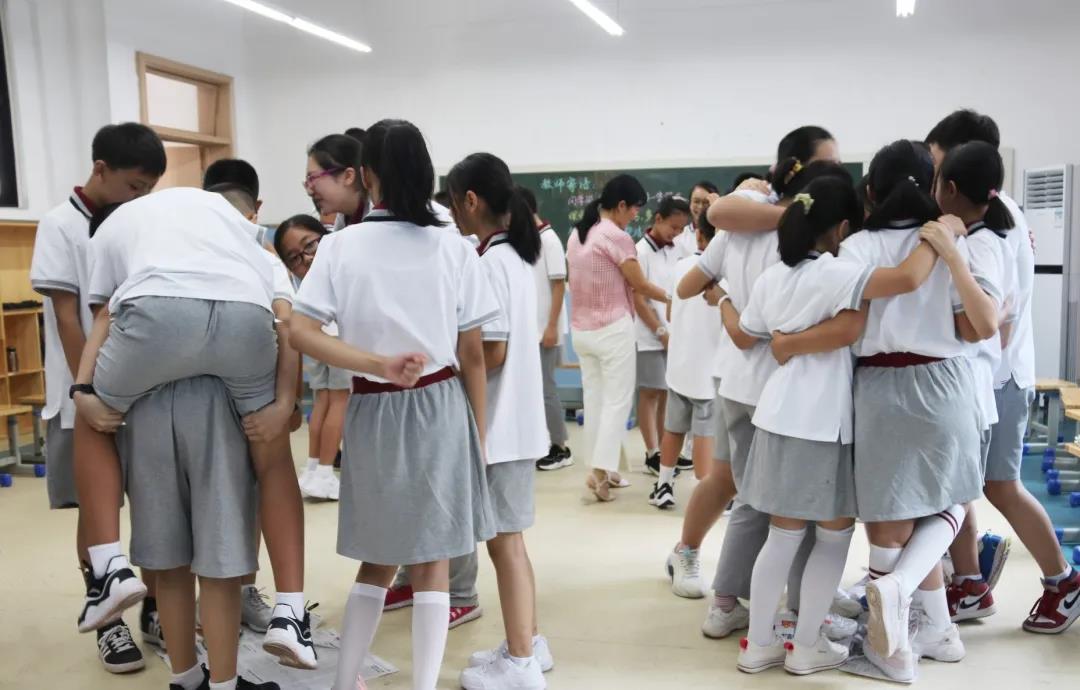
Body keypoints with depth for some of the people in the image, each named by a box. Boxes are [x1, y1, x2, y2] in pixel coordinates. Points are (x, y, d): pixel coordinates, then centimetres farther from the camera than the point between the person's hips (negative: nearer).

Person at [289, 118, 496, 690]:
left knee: (377, 560, 19)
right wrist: (480, 437, 6)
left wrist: (376, 363, -18)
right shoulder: (454, 248, -2)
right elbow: (472, 357, -2)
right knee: (432, 564, 8)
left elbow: (301, 332, -14)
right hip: (441, 408, -1)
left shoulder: (341, 246, -2)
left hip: (374, 413, 1)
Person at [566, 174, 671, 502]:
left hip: (581, 329, 7)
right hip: (613, 329, -7)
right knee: (617, 401, -1)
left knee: (594, 400, 11)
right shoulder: (617, 237, -13)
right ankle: (601, 470, -7)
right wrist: (672, 298, 7)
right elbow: (640, 285, -8)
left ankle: (601, 468, 17)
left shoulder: (576, 235, 10)